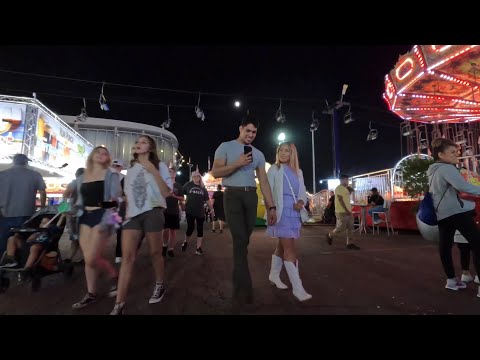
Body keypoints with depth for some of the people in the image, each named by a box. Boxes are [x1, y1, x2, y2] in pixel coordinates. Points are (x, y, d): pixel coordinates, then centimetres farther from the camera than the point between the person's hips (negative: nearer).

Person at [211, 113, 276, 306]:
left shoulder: (258, 154, 15)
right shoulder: (226, 147, 4)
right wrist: (238, 163, -15)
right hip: (232, 195, -4)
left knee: (244, 239, 8)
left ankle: (238, 281, 24)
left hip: (251, 196, 4)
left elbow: (264, 181, 10)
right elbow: (215, 172, -4)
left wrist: (271, 206, 3)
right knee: (240, 240, -10)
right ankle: (244, 289, -3)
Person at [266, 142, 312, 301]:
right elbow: (268, 192, -3)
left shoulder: (298, 172, 17)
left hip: (294, 212, 6)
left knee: (282, 245, 15)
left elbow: (303, 192, 15)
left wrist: (301, 202, -7)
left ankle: (274, 275, 32)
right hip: (281, 211, -6)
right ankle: (297, 287, -6)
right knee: (290, 248, -10)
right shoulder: (274, 170, 2)